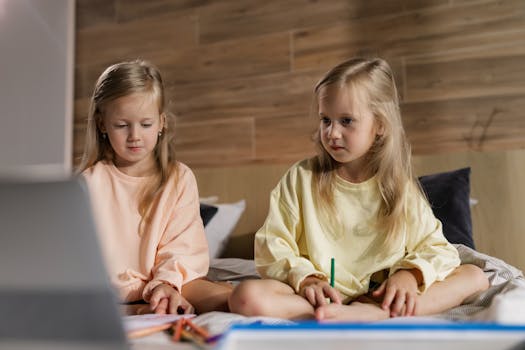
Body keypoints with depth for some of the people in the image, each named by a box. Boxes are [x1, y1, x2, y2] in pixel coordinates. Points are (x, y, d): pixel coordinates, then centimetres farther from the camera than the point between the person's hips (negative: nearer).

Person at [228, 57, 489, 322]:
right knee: (246, 296, -29)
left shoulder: (399, 187, 6)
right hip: (320, 297, -1)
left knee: (475, 276, -12)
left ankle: (369, 312, -31)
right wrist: (305, 279, -18)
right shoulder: (300, 178, 2)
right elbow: (272, 245, -1)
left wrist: (410, 274, -13)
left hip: (382, 296, 2)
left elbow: (434, 248, 7)